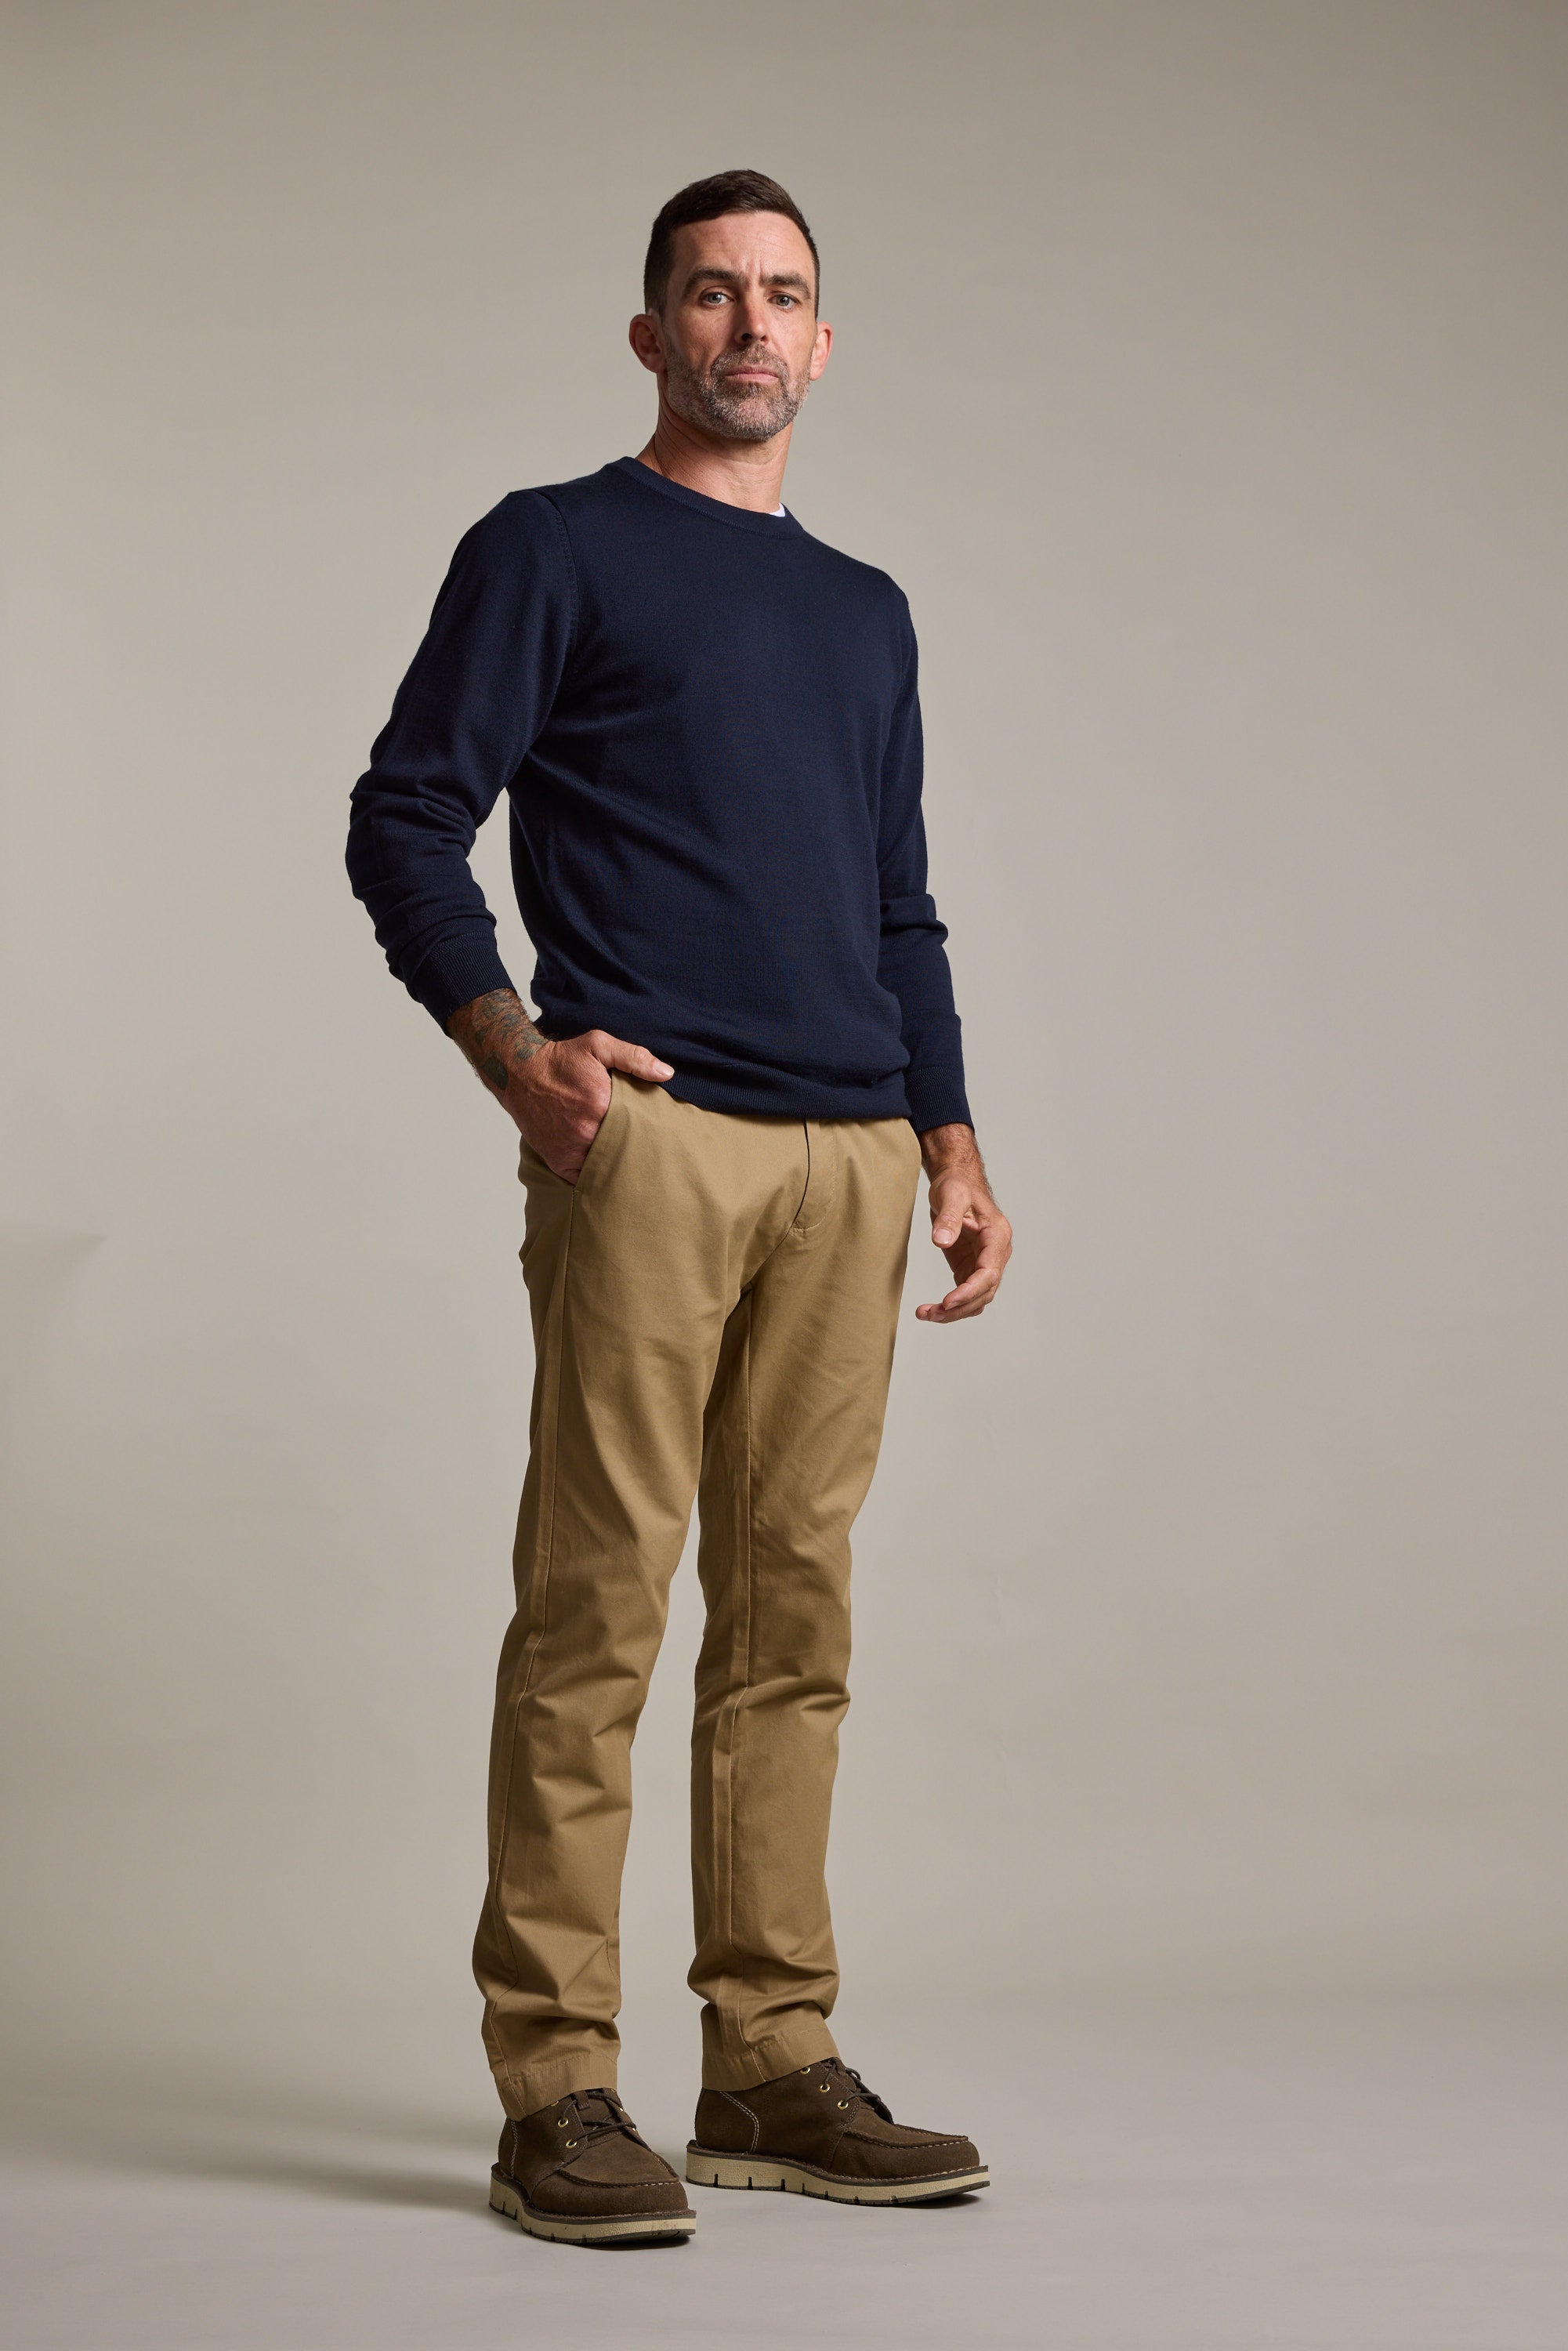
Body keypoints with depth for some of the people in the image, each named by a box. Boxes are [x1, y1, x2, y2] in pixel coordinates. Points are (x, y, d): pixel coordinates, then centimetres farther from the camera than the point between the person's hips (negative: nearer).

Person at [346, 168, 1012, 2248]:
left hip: (848, 1161, 6)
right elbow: (405, 821, 0)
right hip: (648, 1137, -5)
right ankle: (556, 2090, -1)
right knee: (597, 1610, -6)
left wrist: (952, 1142, 12)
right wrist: (509, 1046, -14)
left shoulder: (866, 612, 24)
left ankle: (774, 2070, 14)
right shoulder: (551, 551, 7)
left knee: (794, 1615, 7)